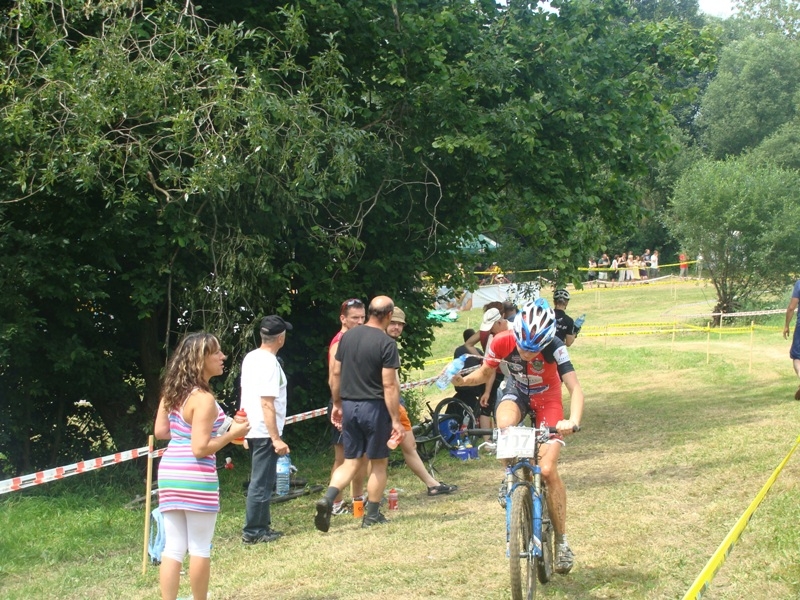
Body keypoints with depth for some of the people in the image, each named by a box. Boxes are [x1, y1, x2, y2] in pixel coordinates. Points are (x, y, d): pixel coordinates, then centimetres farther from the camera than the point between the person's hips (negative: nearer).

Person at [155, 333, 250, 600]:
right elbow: (200, 448, -20)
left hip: (169, 475, 7)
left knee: (173, 547, 9)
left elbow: (160, 431, 13)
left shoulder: (172, 391, 6)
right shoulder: (203, 399, -17)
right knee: (200, 548, 7)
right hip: (196, 479, -7)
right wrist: (231, 434, -8)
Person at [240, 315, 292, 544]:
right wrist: (276, 439, -22)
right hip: (265, 431, -10)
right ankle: (252, 532, 1)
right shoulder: (269, 364, -19)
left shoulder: (250, 358, 8)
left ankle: (262, 526, 24)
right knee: (261, 483, -3)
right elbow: (267, 404, -22)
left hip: (252, 429, 10)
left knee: (262, 480, 18)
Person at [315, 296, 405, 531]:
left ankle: (328, 498, -12)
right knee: (379, 463, 10)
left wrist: (337, 404, 21)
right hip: (374, 406, -5)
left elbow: (336, 373, 10)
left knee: (350, 462, 11)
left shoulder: (348, 336, 5)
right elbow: (389, 385, -16)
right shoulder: (386, 343, -13)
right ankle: (372, 516, 15)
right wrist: (396, 421, -13)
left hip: (349, 406, 5)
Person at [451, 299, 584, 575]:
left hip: (547, 399, -2)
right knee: (504, 425, -36)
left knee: (548, 469, -14)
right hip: (516, 393, 2)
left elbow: (575, 388, -39)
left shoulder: (554, 348, -32)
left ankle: (562, 540, 0)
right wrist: (462, 380, -26)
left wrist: (573, 421, -56)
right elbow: (484, 373, -7)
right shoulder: (502, 342, -26)